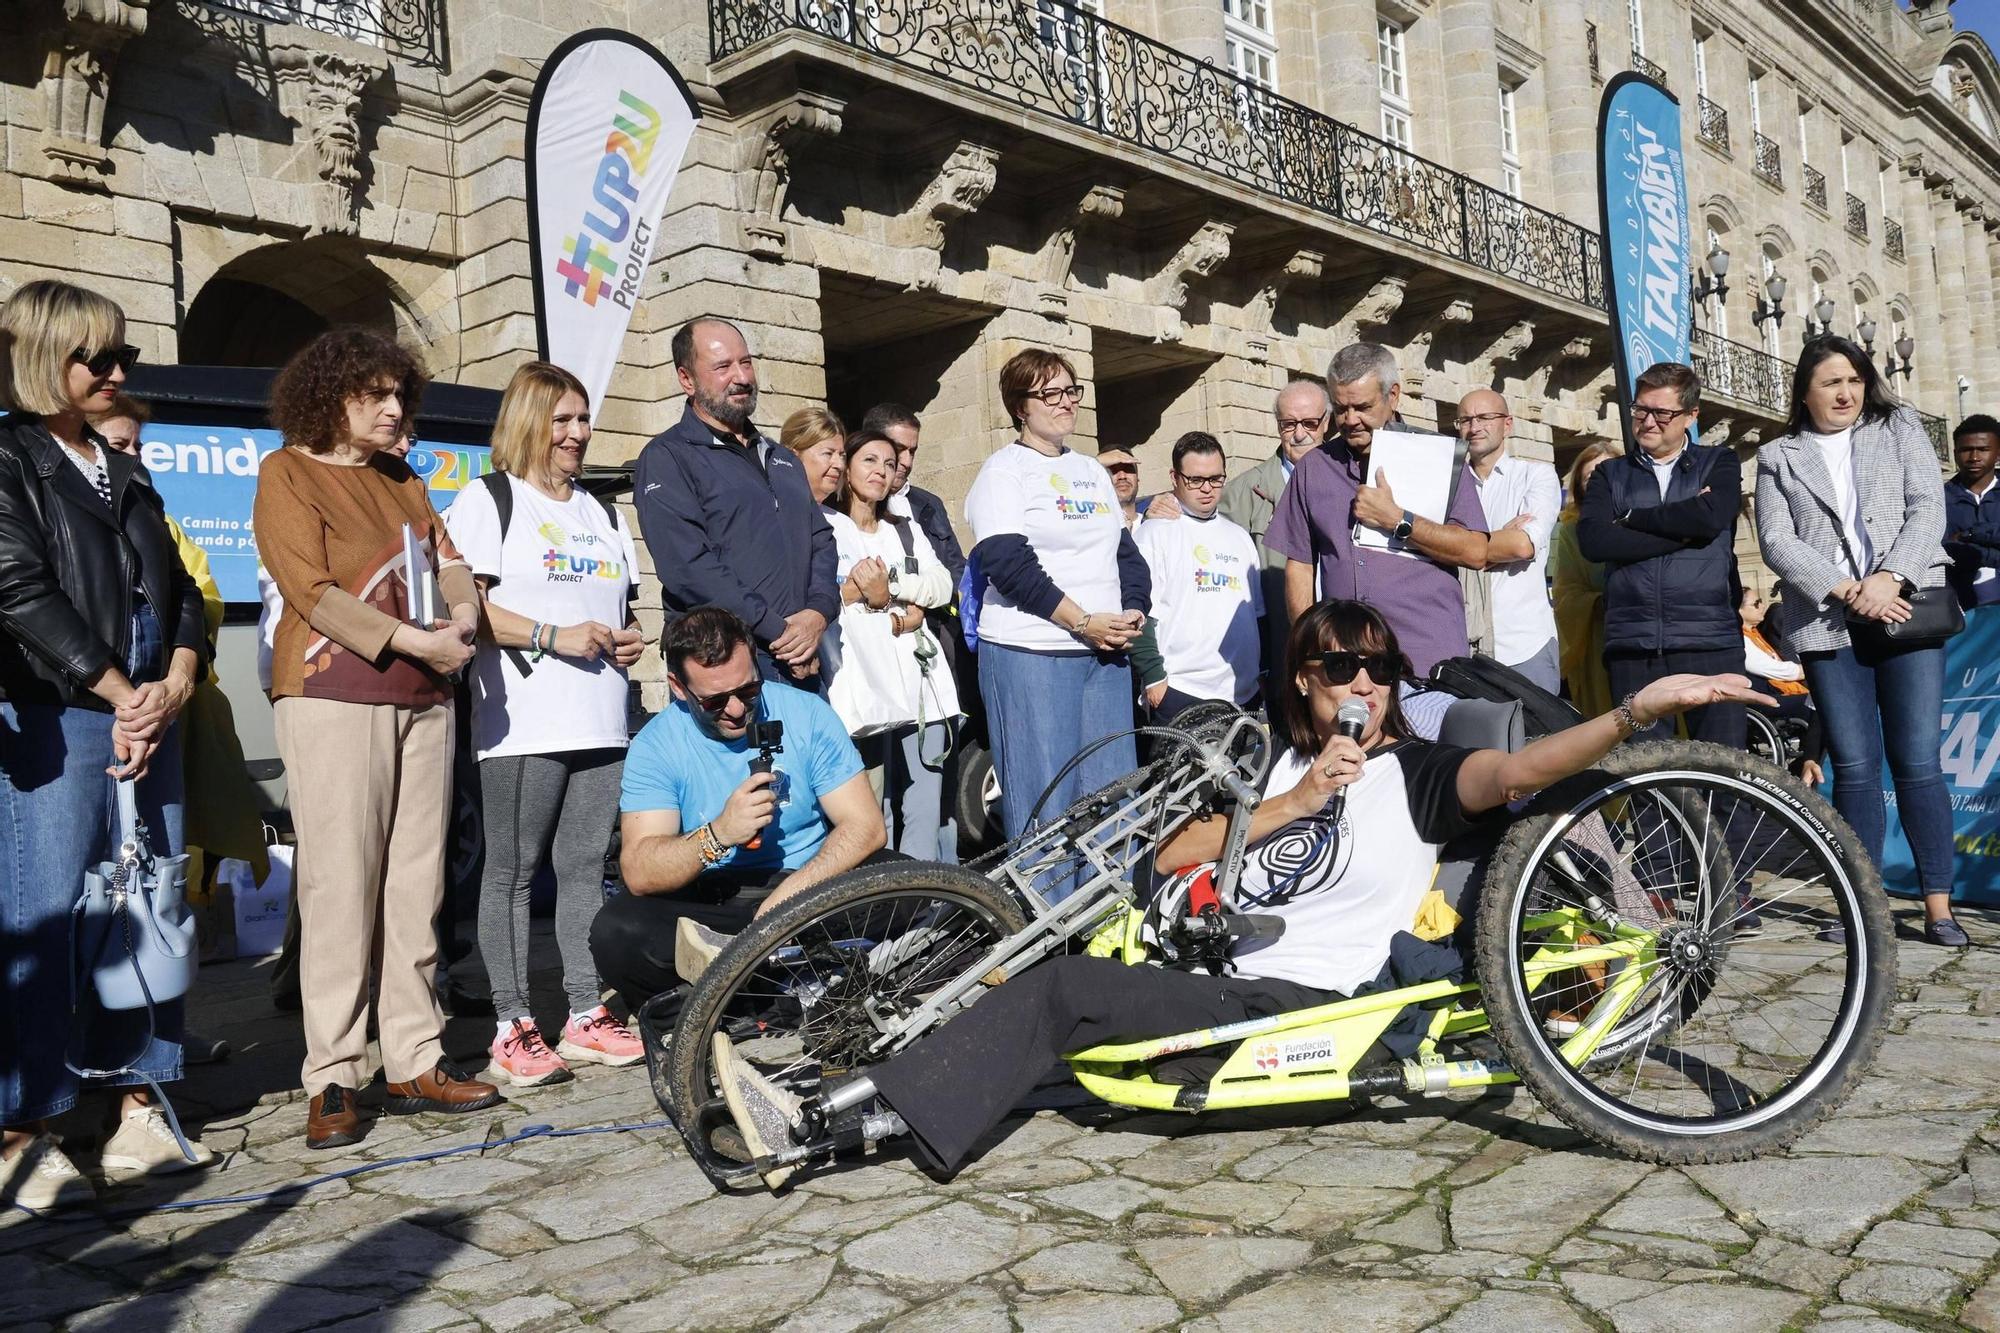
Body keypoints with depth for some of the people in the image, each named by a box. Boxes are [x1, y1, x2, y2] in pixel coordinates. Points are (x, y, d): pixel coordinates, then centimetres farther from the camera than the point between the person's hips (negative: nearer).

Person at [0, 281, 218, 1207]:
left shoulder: (125, 473, 20)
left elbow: (179, 591, 15)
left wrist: (174, 684, -3)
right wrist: (120, 693, -14)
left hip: (149, 718, 7)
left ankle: (136, 1112, 15)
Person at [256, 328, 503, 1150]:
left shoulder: (401, 480, 19)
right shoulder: (287, 473, 0)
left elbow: (448, 558, 13)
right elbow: (312, 590, -10)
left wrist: (461, 618, -9)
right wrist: (415, 641, -15)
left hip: (422, 698, 6)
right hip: (333, 696, -6)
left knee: (416, 888, 6)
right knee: (340, 888, -7)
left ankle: (415, 1064, 12)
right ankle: (331, 1082, 1)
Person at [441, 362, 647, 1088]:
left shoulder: (600, 512, 23)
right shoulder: (487, 500, 3)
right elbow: (466, 607, -7)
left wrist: (629, 639, 5)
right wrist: (554, 636, -15)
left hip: (599, 720, 6)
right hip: (522, 722, -6)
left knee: (585, 867, 8)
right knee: (511, 872, -3)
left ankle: (586, 1016, 14)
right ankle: (512, 1029, 2)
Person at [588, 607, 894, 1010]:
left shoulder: (807, 714, -5)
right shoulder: (655, 746, -7)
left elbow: (865, 826, -10)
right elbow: (638, 873, -16)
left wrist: (788, 895, -24)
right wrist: (718, 835, -34)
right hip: (711, 905, 0)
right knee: (614, 934, -29)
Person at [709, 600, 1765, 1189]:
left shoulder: (1416, 772, 3)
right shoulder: (1270, 759, 16)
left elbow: (1518, 768, -17)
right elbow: (1168, 856, 4)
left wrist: (1638, 710, -33)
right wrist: (1298, 800, -7)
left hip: (1304, 1006, -5)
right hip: (1215, 979, 5)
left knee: (1062, 990, -22)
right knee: (1051, 987, -16)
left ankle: (840, 1124, -21)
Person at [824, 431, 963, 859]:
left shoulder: (908, 530, 25)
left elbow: (942, 585, 8)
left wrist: (889, 583, -10)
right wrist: (895, 617, -7)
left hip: (924, 689, 5)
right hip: (866, 691, -5)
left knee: (929, 818, 0)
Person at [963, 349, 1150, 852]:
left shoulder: (1093, 471, 19)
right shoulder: (1004, 471, -1)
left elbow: (1126, 551, 19)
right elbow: (1009, 564, -13)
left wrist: (1134, 611, -1)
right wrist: (1084, 621, -15)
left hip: (1106, 651, 6)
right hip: (1031, 654, -6)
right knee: (1042, 805, -4)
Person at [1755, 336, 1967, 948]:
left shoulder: (1900, 430, 14)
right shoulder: (1778, 457, 12)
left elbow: (1928, 509, 2)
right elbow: (1777, 541, 0)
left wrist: (1888, 578, -13)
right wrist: (1846, 591, -12)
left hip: (1904, 614, 0)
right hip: (1827, 624, 0)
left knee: (1918, 762, -4)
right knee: (1854, 766, 0)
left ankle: (1938, 908, 3)